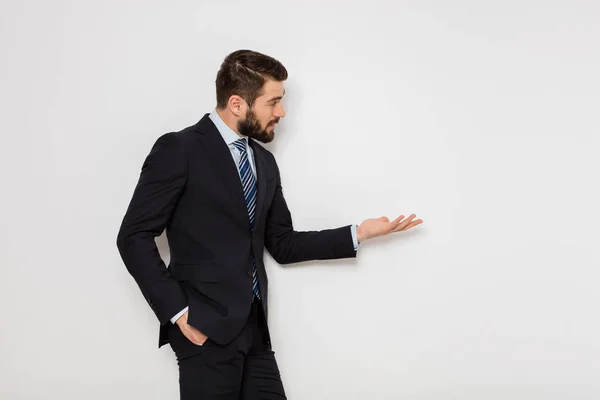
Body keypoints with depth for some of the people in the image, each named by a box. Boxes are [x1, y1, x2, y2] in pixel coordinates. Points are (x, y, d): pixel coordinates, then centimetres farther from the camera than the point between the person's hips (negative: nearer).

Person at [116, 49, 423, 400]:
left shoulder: (264, 161, 14)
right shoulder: (179, 149, -7)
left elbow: (282, 245, 15)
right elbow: (135, 237, -9)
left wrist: (359, 233, 7)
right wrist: (177, 312, -14)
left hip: (254, 329, 6)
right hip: (206, 329, -6)